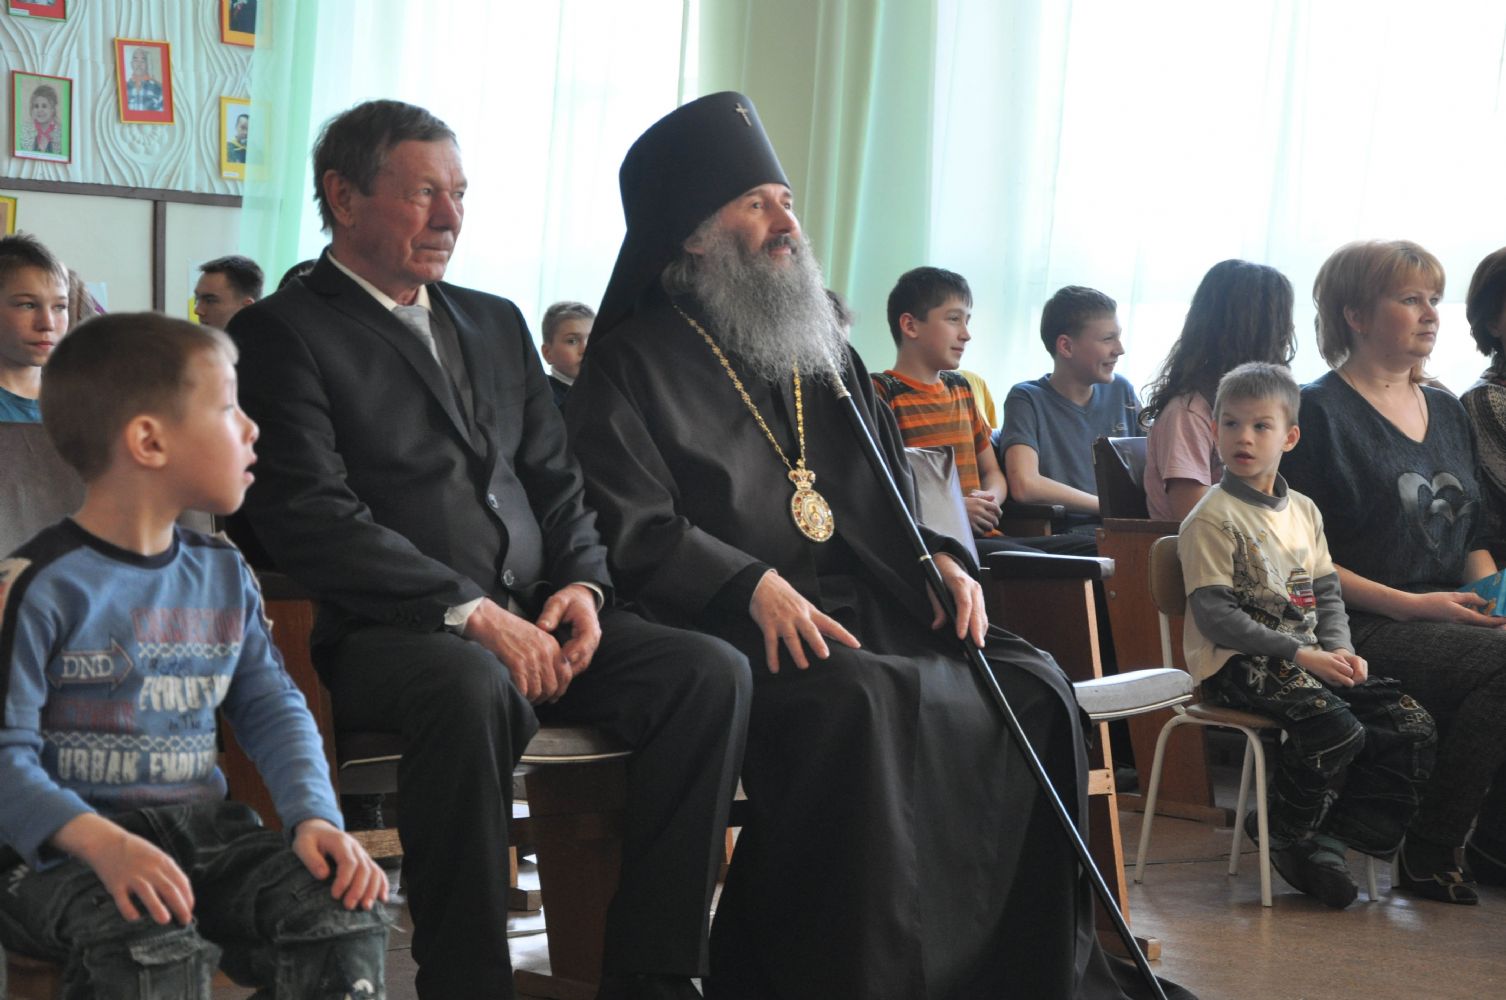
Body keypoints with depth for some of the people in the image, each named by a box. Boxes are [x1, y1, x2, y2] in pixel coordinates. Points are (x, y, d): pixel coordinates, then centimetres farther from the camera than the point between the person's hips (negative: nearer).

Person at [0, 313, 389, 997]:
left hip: (203, 831, 6)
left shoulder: (224, 576, 13)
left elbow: (273, 710, 14)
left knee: (344, 913, -19)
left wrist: (315, 816, -7)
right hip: (66, 846, -5)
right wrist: (102, 843, -30)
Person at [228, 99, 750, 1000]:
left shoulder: (497, 324, 23)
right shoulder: (282, 333, 0)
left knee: (713, 671, -17)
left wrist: (582, 584, 0)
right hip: (383, 637, -6)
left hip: (529, 623, 7)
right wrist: (469, 612, -19)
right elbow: (314, 518, -12)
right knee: (473, 688, -40)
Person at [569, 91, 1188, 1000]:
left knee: (1031, 686, -13)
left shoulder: (826, 354, 23)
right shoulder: (636, 365, 1)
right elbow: (634, 532, -11)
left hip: (866, 608, 7)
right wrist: (754, 586, -25)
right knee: (856, 704, -35)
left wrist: (939, 557, 3)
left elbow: (891, 494, 25)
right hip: (728, 632, -6)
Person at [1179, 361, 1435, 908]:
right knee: (1335, 727, -29)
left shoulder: (1304, 511, 15)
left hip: (1310, 659, 8)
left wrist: (1340, 648, -3)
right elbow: (1214, 615, -15)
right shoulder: (1212, 518, -8)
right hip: (1237, 663, -8)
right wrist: (1299, 654, -21)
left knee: (1413, 727, -7)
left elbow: (1326, 592, 18)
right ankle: (1284, 836, -4)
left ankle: (1330, 837, -2)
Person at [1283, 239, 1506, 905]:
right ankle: (1429, 852, -18)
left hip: (1449, 617, 7)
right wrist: (1411, 604, -15)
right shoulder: (1318, 413, -2)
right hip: (1360, 628, -7)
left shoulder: (1447, 412, 21)